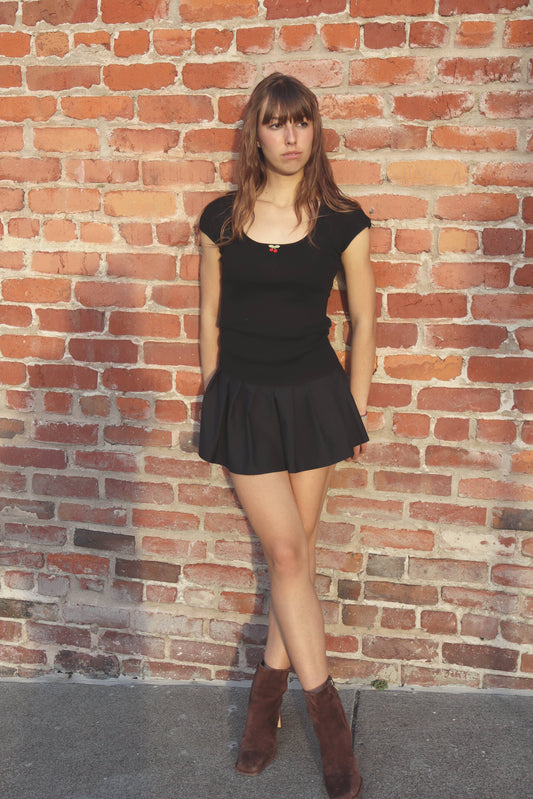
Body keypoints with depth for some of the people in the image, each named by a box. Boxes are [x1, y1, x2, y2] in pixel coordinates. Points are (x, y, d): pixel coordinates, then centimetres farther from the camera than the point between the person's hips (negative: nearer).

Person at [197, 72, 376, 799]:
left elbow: (363, 319, 4)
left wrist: (356, 407, 5)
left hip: (315, 396, 1)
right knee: (287, 552, -3)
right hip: (244, 400, 0)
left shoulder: (342, 222, -3)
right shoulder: (222, 220, -1)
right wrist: (212, 401, 9)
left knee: (295, 551, 8)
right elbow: (210, 317, 7)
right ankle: (327, 713, 11)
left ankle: (269, 691, 28)